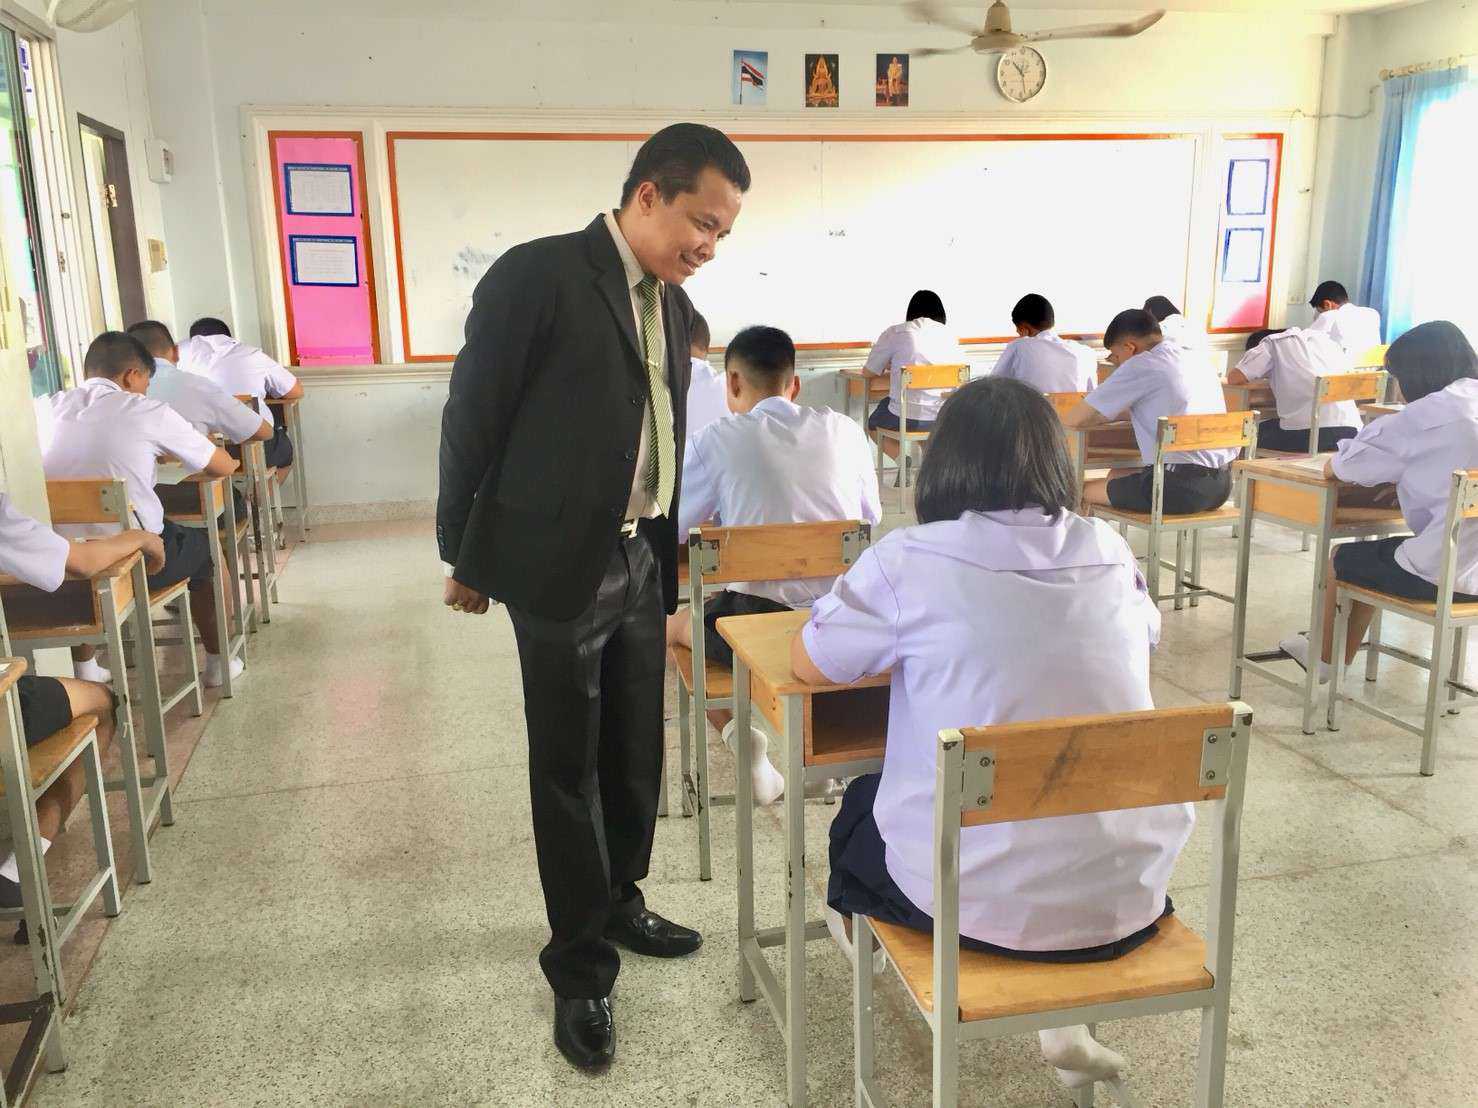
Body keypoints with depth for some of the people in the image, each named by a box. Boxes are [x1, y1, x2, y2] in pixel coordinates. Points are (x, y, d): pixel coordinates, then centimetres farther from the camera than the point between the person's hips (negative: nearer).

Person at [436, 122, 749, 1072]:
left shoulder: (673, 304, 7)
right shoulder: (537, 277, -14)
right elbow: (472, 419, -10)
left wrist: (669, 551, 17)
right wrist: (465, 556, -4)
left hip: (641, 563, 7)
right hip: (558, 568, -6)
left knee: (636, 754, 17)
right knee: (567, 771, 5)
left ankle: (621, 903, 39)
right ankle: (581, 970, 20)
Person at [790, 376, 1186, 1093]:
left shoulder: (909, 560, -14)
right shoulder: (1112, 553, 0)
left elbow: (806, 664, -1)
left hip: (979, 900, -3)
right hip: (1129, 899, 4)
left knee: (858, 814, 26)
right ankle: (1066, 1022, 25)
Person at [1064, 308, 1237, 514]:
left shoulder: (1140, 366, -6)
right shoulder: (1194, 358, 16)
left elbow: (1073, 420, -5)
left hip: (1180, 488, -8)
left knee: (1081, 489, 8)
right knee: (1117, 475, 27)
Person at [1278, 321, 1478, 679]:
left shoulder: (1429, 413, -14)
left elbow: (1333, 468, -8)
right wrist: (1397, 467, 14)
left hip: (1442, 572, -7)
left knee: (1341, 558, 18)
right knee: (1374, 556, 29)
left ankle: (1325, 659, 38)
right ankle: (1342, 658, 39)